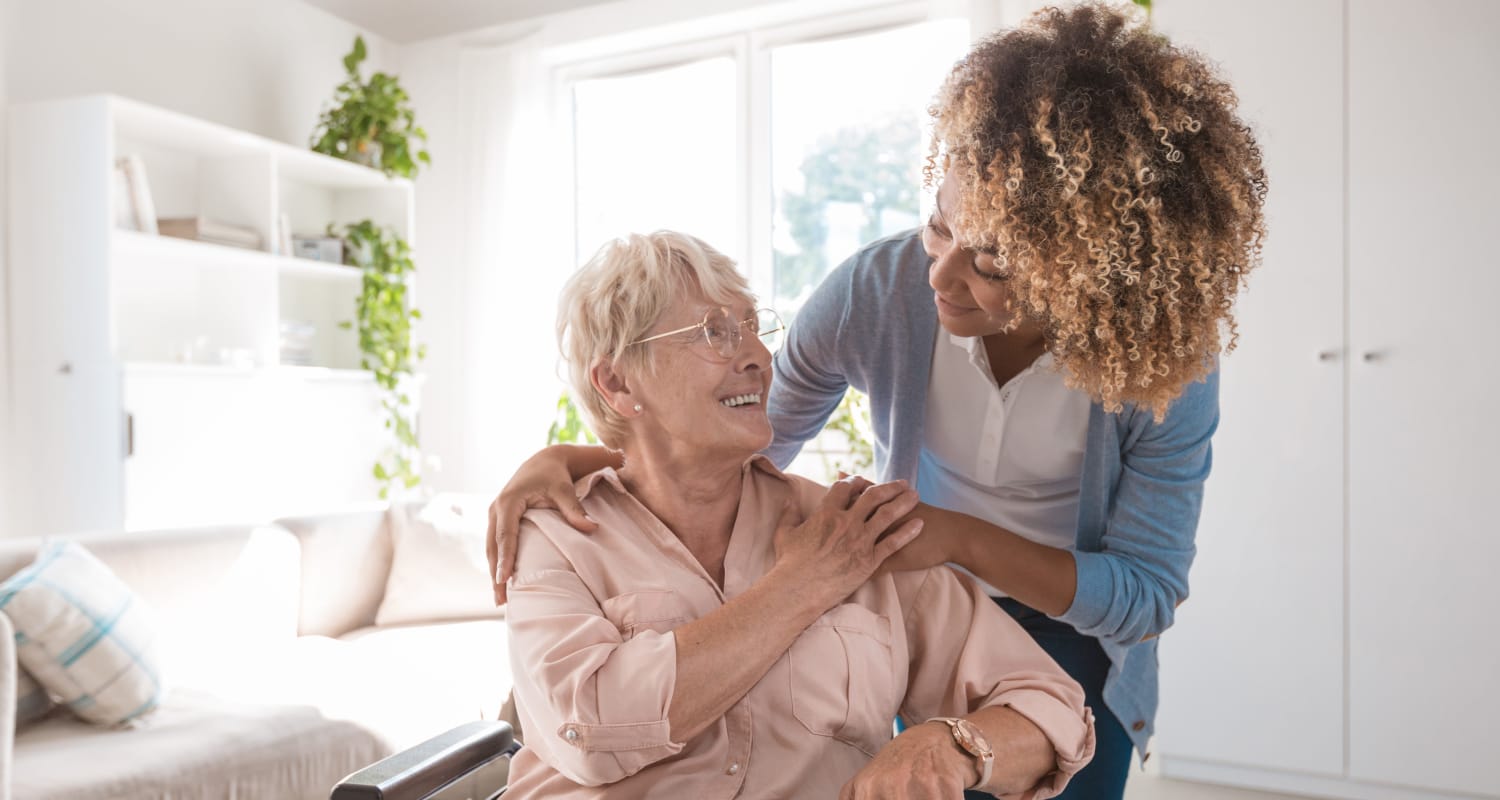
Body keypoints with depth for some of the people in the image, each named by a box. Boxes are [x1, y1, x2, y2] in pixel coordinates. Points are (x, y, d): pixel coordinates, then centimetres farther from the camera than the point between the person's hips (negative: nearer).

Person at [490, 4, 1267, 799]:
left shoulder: (1170, 368, -27)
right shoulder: (875, 291, -25)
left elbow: (1147, 593, -18)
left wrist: (963, 538, -32)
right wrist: (569, 460, -24)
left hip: (1074, 636, 0)